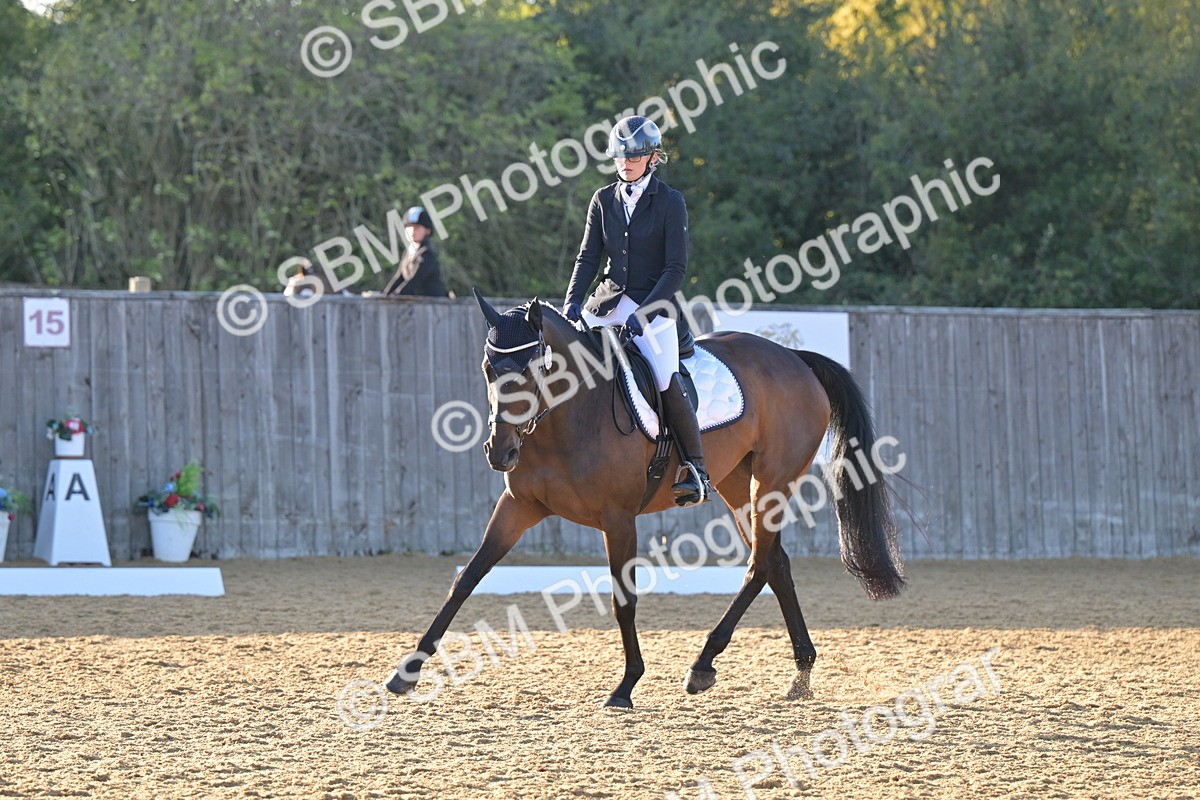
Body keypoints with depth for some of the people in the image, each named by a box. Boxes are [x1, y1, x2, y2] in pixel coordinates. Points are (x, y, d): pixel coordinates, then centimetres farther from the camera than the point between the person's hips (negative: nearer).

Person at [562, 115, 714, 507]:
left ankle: (696, 470, -14)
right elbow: (588, 256, 9)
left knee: (668, 380, -24)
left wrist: (644, 312, -19)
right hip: (609, 300, 5)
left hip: (656, 303, -5)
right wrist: (573, 301, -8)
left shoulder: (670, 203, -4)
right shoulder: (603, 200, 9)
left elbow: (676, 268, -9)